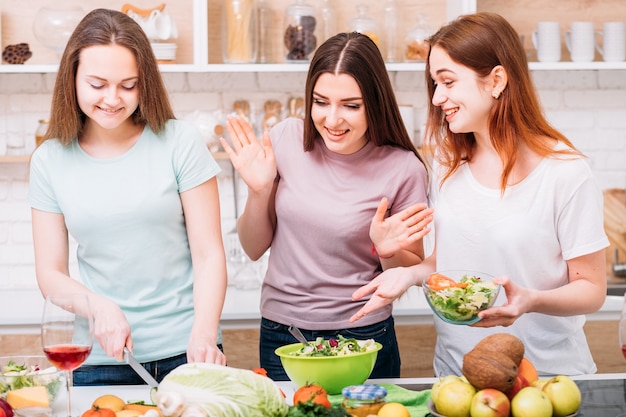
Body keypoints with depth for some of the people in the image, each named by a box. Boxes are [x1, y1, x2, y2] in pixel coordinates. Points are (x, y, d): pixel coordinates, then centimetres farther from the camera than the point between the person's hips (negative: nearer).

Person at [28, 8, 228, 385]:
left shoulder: (179, 142, -6)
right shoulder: (51, 160, 1)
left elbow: (209, 255, -6)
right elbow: (51, 273, 4)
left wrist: (204, 336, -20)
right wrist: (99, 306, -15)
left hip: (184, 351, -1)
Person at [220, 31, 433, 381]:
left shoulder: (403, 169, -13)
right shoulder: (286, 139, -7)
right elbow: (254, 248, 2)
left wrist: (390, 251, -21)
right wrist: (259, 191, -14)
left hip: (363, 338, -2)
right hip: (281, 335, 2)